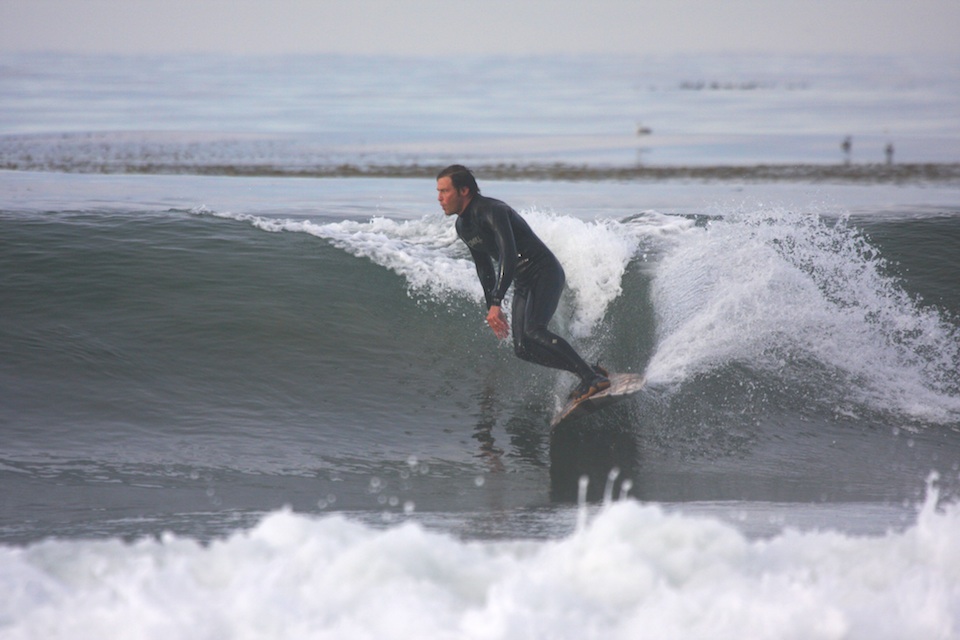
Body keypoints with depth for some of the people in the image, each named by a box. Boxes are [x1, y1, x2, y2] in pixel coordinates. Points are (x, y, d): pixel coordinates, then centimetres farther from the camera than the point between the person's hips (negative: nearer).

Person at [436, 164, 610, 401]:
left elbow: (508, 255, -32)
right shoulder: (463, 226, 8)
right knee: (523, 350, -2)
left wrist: (497, 304, -38)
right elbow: (485, 268, 21)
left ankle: (594, 378, -26)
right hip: (523, 284, 9)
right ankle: (587, 372, 5)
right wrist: (491, 309, 22)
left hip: (546, 273, -9)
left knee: (533, 331, -29)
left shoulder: (491, 211, -21)